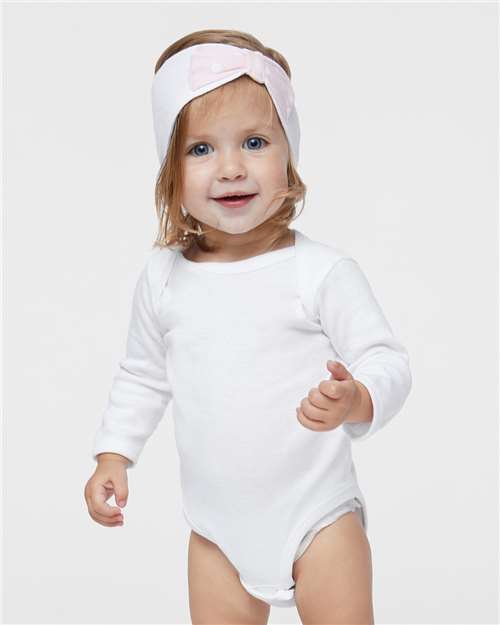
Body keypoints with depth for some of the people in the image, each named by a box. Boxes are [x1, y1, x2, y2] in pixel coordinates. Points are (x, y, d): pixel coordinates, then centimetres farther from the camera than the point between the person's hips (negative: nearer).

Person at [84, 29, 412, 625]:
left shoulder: (323, 270, -13)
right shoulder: (162, 278, -1)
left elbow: (387, 361, -11)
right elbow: (143, 376, 14)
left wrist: (355, 400, -31)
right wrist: (113, 453, 7)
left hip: (318, 519, -3)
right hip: (217, 526, 3)